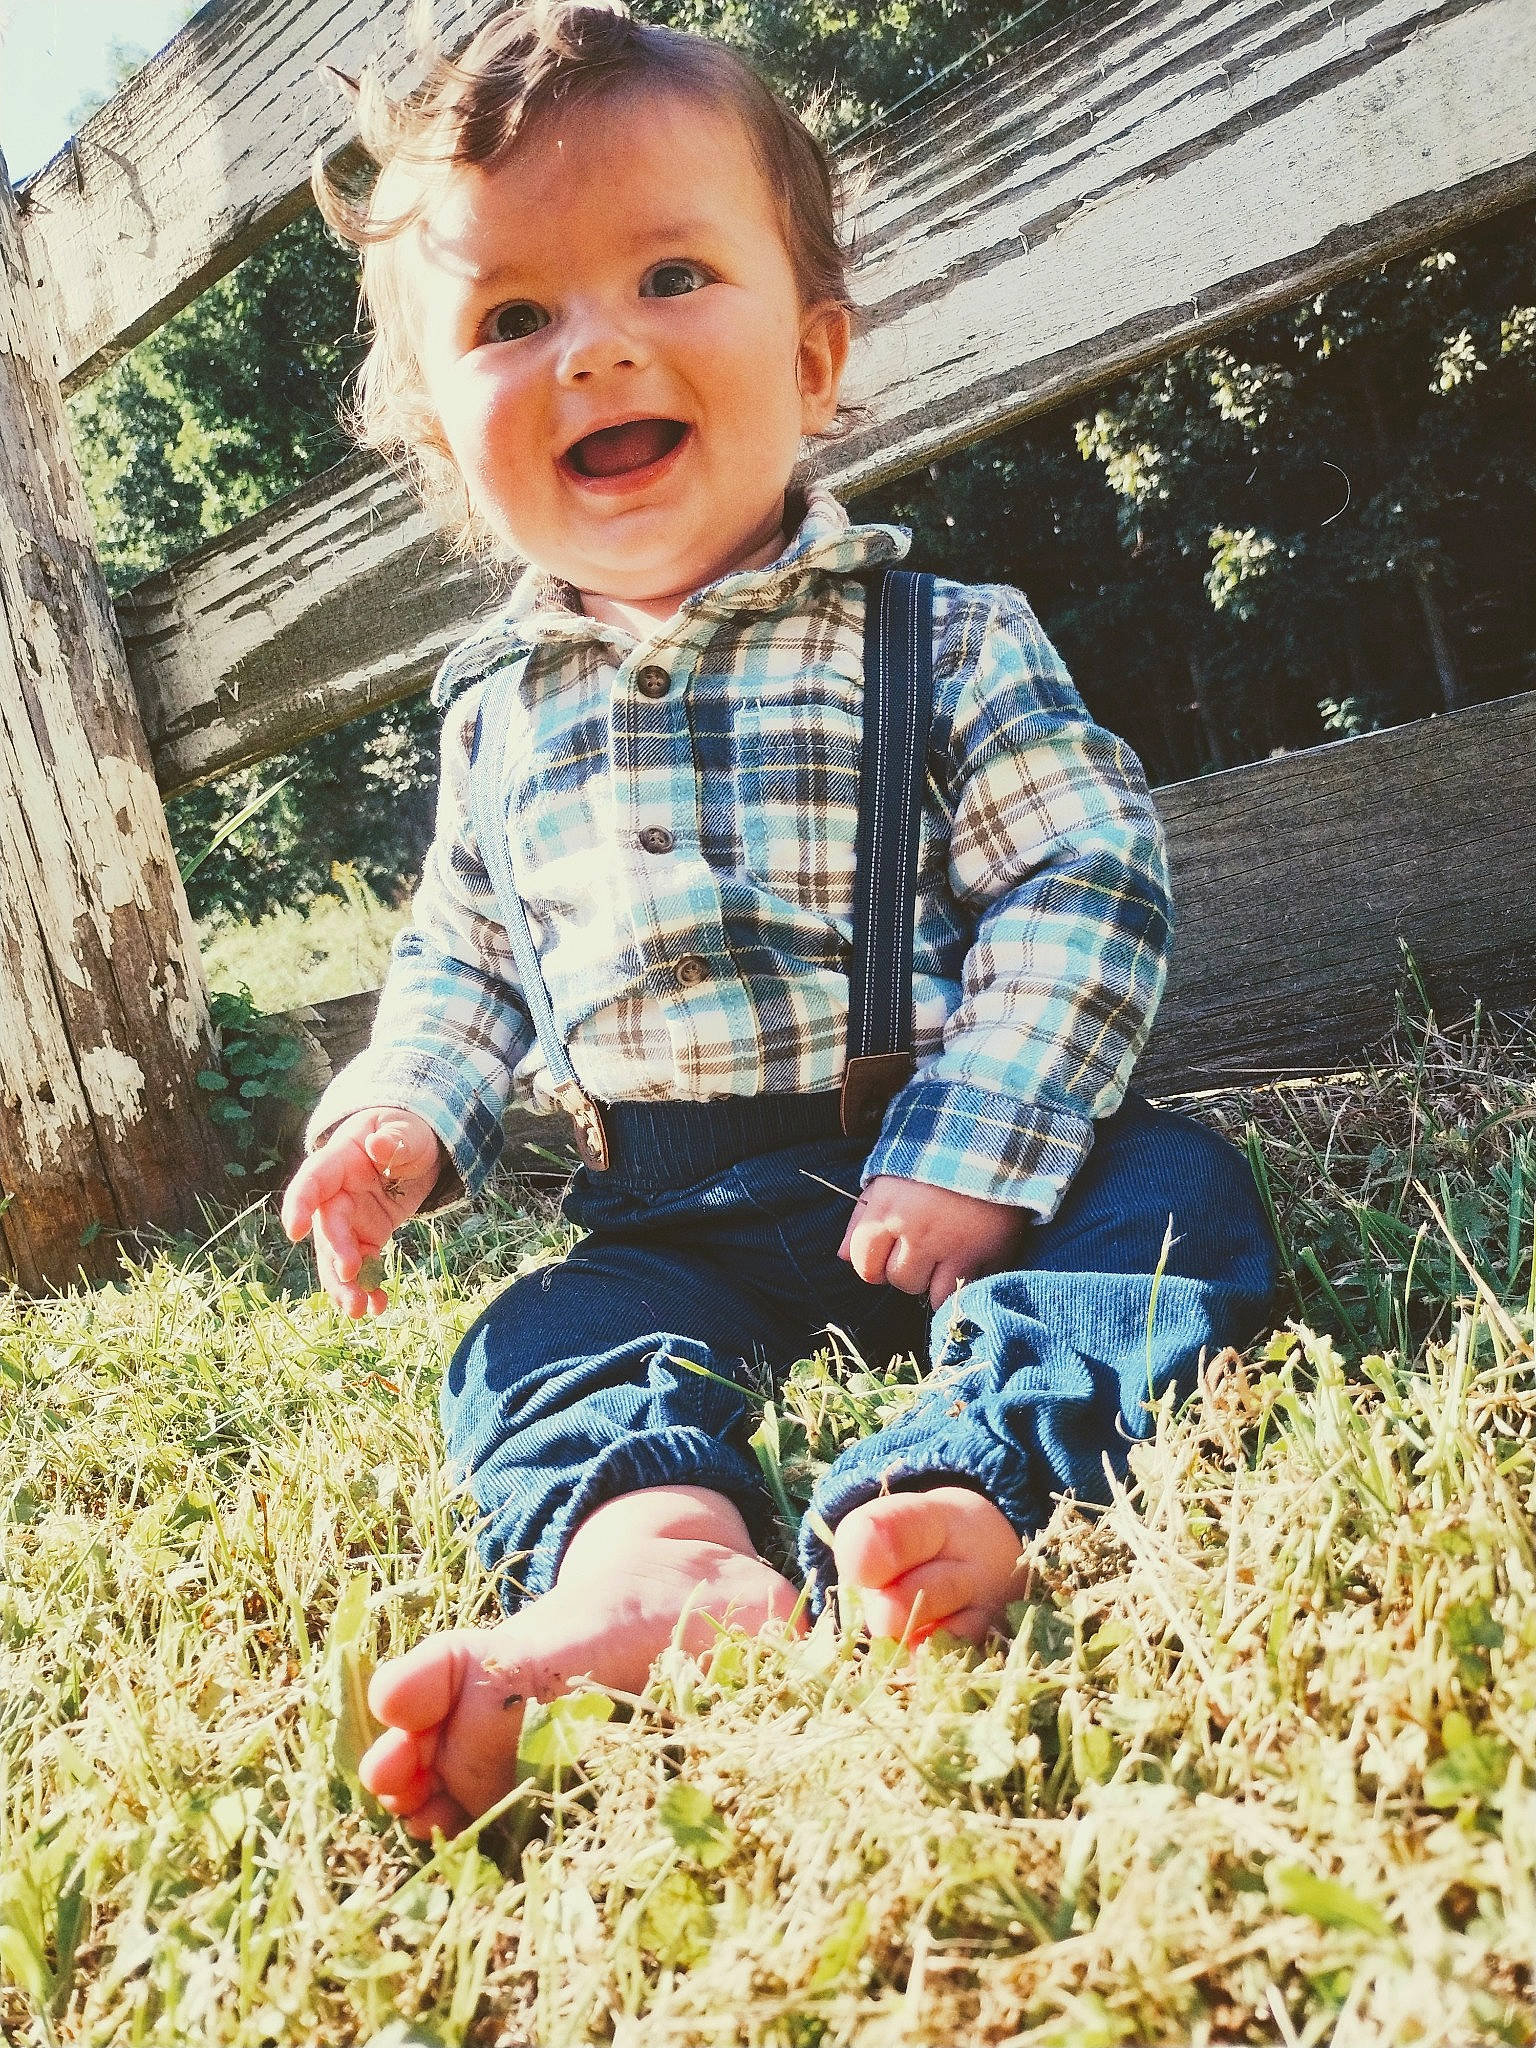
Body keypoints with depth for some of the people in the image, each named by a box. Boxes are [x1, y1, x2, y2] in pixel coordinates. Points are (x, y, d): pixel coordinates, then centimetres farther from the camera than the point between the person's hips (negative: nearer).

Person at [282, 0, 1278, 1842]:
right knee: (537, 1347, -19)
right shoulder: (495, 715, 8)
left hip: (947, 1177, -2)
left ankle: (958, 1486, -48)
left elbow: (1084, 890, -10)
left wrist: (976, 1155, -22)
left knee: (1172, 1198, -26)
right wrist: (405, 1117, -3)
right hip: (682, 1231, 3)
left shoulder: (947, 638, -3)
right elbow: (461, 962, 18)